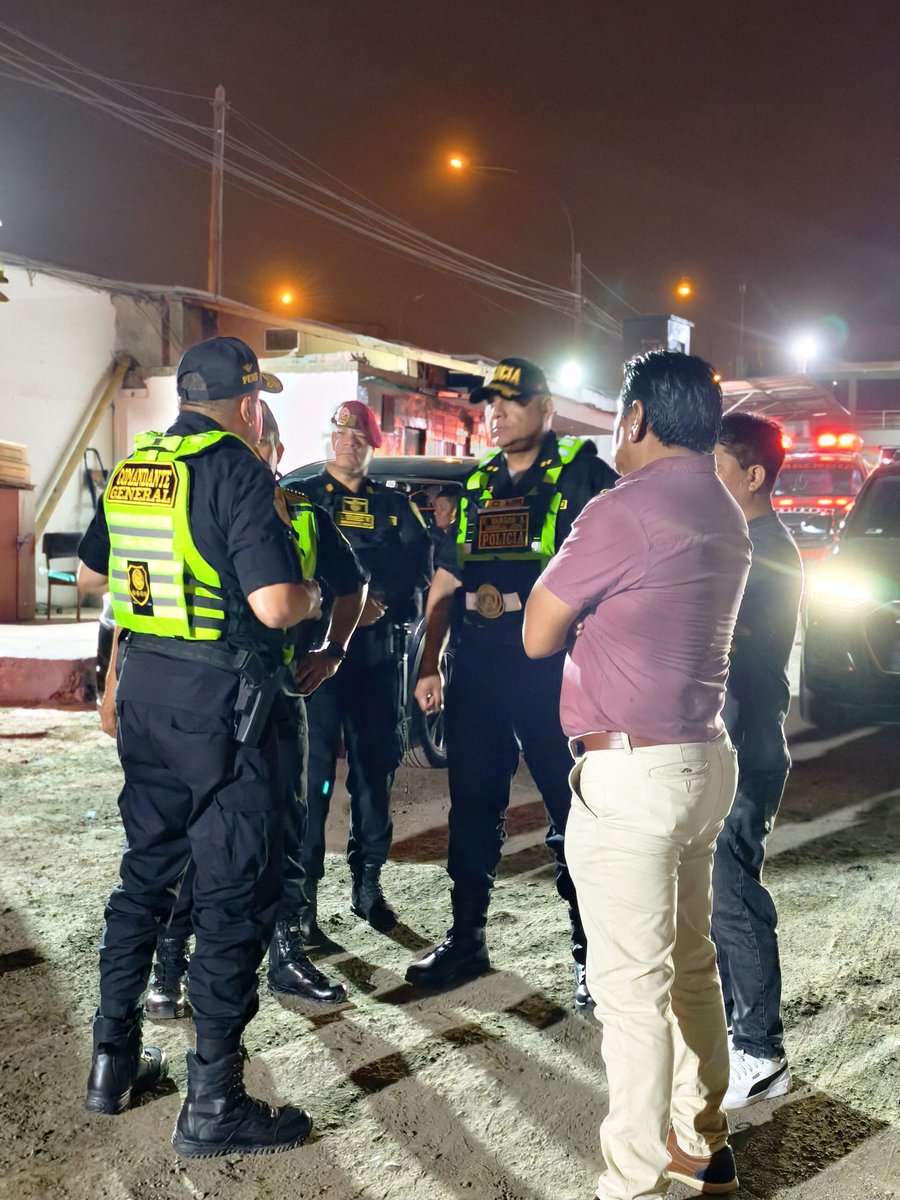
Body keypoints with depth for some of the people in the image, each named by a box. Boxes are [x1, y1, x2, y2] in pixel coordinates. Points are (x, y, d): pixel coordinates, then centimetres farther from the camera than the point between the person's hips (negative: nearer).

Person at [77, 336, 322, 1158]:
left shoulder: (132, 469, 9)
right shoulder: (239, 472, -14)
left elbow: (89, 575, 20)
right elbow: (275, 605, -23)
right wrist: (315, 596, -2)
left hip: (145, 684, 8)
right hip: (223, 697, -8)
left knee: (147, 870, 20)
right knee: (235, 893, 2)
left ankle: (114, 1060, 31)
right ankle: (213, 1104, 10)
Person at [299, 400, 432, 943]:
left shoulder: (395, 507, 15)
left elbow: (418, 568, 4)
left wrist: (383, 603, -13)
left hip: (379, 654, 3)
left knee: (377, 767, 9)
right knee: (313, 772, -6)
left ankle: (368, 882, 21)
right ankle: (303, 895, 1)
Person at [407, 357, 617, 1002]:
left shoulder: (583, 473, -1)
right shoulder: (477, 484, 15)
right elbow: (445, 585, 17)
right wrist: (429, 665, 10)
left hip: (553, 674, -5)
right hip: (475, 673, 6)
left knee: (574, 815, 2)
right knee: (472, 809, 13)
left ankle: (590, 951, 15)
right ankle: (466, 939, 27)